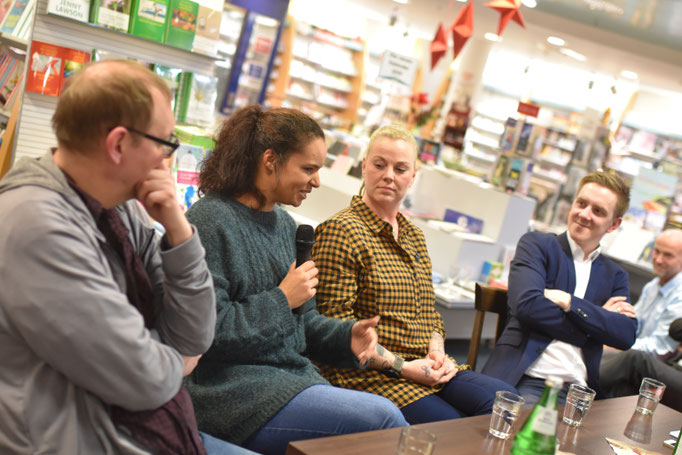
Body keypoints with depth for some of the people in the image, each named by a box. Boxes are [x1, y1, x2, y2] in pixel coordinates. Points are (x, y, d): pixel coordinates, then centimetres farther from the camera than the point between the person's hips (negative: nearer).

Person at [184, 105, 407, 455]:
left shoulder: (285, 224, 14)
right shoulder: (211, 221, -13)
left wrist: (346, 337, 1)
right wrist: (281, 299, -14)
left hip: (293, 379, 8)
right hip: (232, 389, -8)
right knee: (383, 417, -22)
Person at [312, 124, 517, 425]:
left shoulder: (414, 236, 19)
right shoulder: (340, 231, -7)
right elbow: (336, 323, -14)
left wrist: (436, 349, 1)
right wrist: (400, 367, -16)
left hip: (425, 366, 7)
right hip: (369, 374, -7)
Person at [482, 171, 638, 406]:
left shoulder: (615, 276, 19)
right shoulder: (536, 244, 7)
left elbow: (626, 335, 1)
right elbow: (526, 305, -12)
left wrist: (568, 302, -10)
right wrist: (600, 317, -3)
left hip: (579, 391, 4)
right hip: (526, 381, -4)